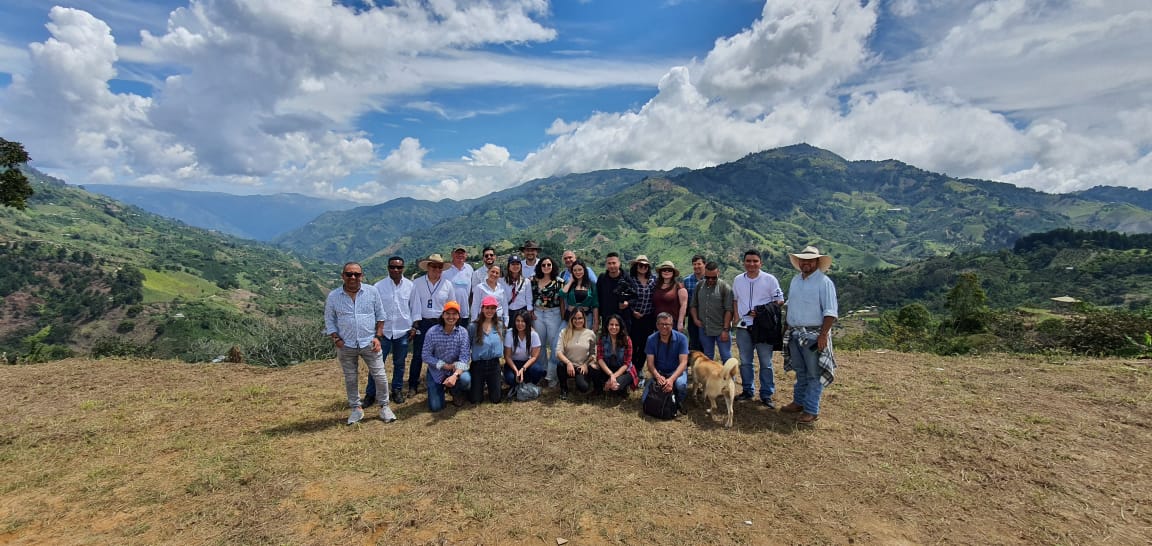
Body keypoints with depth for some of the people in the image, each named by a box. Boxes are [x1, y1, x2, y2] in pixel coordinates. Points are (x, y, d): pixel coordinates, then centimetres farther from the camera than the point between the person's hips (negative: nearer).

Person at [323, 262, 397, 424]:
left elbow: (380, 315, 4)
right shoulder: (333, 296, -2)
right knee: (350, 379, 12)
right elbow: (329, 321, 5)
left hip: (369, 343, 0)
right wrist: (336, 339, -7)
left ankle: (384, 406, 18)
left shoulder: (372, 292, -3)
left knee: (380, 376, 2)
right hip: (346, 346, 1)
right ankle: (356, 409, 27)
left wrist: (377, 336, -3)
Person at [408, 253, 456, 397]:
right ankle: (413, 386, 12)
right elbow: (415, 304, -7)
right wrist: (416, 323, -13)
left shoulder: (447, 285, 2)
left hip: (441, 323, 2)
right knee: (418, 355, 2)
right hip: (422, 323, -1)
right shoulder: (417, 283, -2)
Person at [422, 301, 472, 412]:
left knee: (465, 379, -33)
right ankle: (442, 388, 27)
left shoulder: (463, 332, -12)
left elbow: (465, 357, -17)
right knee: (435, 407, -9)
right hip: (436, 371, 0)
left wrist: (455, 375, -34)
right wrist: (444, 365, -19)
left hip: (456, 370, 1)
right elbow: (425, 356, -10)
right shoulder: (432, 332, -14)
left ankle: (456, 392, 5)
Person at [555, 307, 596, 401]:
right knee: (560, 365, -36)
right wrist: (568, 363, -28)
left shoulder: (590, 334, -1)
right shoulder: (564, 332, -3)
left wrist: (586, 365, -10)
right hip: (568, 365, 0)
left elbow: (593, 353, 6)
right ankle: (564, 389, -5)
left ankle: (580, 379, 14)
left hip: (582, 367, 0)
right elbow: (558, 352, -11)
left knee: (583, 387, -28)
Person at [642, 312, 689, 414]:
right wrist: (658, 377, -31)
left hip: (676, 371, -1)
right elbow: (650, 363, -10)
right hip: (658, 372, 1)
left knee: (681, 384, -37)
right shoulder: (651, 339, -9)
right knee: (644, 400, -16)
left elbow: (683, 362, -19)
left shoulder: (681, 338, -14)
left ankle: (679, 403, -2)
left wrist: (671, 379, -35)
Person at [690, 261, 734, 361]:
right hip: (704, 330, 4)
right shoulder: (699, 286, 7)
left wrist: (725, 329, -13)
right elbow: (693, 305, 16)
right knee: (707, 358, 14)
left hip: (721, 330, -4)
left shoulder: (725, 288, -7)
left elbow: (728, 311, -10)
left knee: (726, 357, 1)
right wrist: (695, 319, 0)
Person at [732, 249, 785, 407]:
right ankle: (748, 391, 25)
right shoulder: (738, 280, 6)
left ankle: (766, 395, 14)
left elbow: (779, 301, -2)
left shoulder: (769, 280, -5)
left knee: (766, 363, 3)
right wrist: (737, 317, 7)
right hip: (743, 327, 4)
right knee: (745, 362, 12)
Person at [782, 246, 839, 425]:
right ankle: (799, 402, 31)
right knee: (800, 371, 18)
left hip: (814, 335, -7)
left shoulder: (824, 282, -11)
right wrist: (787, 328, 16)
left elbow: (830, 312, -15)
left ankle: (812, 410, 7)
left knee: (814, 374, 0)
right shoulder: (795, 280, 11)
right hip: (795, 334, 7)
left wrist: (823, 335, -21)